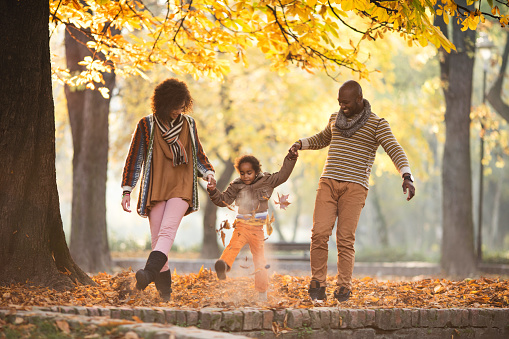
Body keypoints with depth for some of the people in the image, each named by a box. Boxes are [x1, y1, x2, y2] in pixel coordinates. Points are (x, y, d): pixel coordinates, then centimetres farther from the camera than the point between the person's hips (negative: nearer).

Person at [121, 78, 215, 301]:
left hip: (181, 188, 0)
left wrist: (207, 172, 2)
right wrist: (127, 190, 2)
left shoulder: (188, 124, 10)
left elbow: (198, 154, 22)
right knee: (157, 237, -2)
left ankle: (149, 273, -38)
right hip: (155, 188, 0)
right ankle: (164, 290, 4)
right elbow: (134, 158, 6)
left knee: (167, 230, -22)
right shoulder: (147, 125, 3)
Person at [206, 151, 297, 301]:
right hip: (242, 225, -1)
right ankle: (223, 266, -56)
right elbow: (224, 200, 6)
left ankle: (262, 292, 15)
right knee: (234, 244, -30)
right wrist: (213, 192, -10)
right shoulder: (236, 186, 5)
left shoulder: (266, 181, 5)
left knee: (259, 257, 7)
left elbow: (282, 175, 11)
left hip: (258, 228, 1)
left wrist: (290, 160, 4)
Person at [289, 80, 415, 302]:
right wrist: (301, 143, 16)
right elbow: (322, 139, 35)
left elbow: (395, 151, -14)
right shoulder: (336, 119, 15)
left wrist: (407, 177, -31)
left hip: (355, 186, -4)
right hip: (328, 183, 4)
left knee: (345, 240, -8)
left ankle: (343, 289, 2)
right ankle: (317, 284, 3)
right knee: (319, 234, -10)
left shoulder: (377, 124, -2)